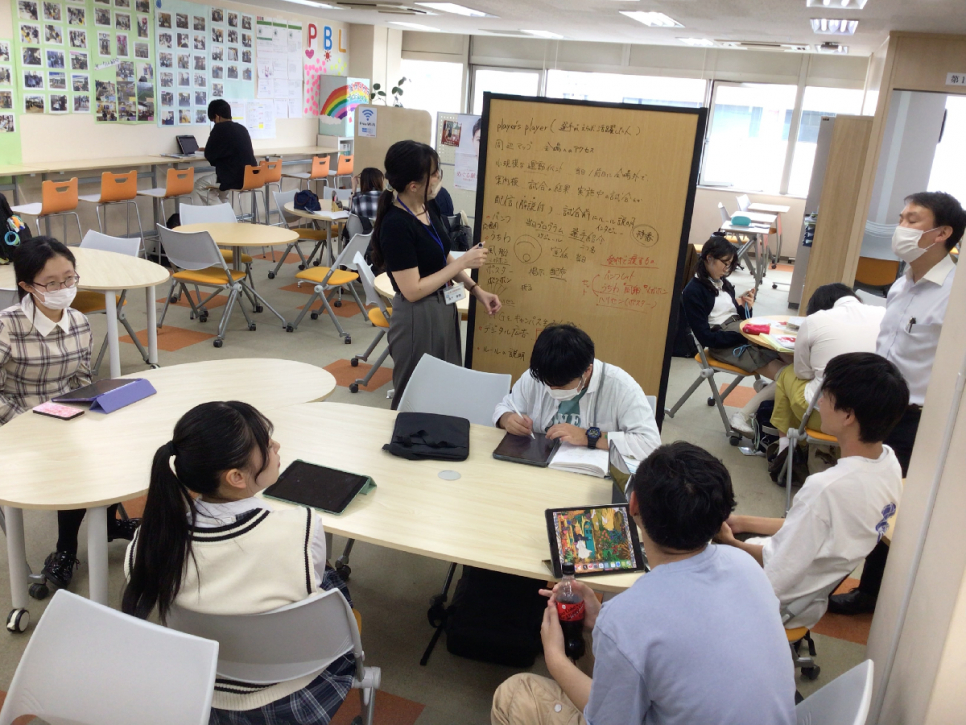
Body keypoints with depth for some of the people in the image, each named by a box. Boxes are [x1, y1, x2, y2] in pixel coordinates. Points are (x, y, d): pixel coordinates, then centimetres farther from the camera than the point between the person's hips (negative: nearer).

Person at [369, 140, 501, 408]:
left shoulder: (427, 208, 1)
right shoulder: (396, 225, -24)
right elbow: (412, 290, -24)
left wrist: (476, 290, 5)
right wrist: (463, 262, -19)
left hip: (444, 309, 8)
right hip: (418, 319, -8)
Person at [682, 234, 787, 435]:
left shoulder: (723, 283, 16)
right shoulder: (693, 292, -7)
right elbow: (706, 338, -13)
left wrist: (745, 308, -2)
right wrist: (742, 335, -19)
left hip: (745, 336, 7)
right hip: (724, 345, -7)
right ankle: (743, 417, -15)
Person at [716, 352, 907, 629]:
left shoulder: (827, 489, -36)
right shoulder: (889, 463, -9)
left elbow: (776, 576, -25)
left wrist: (730, 541, -9)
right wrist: (744, 523, 4)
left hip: (780, 604, -7)